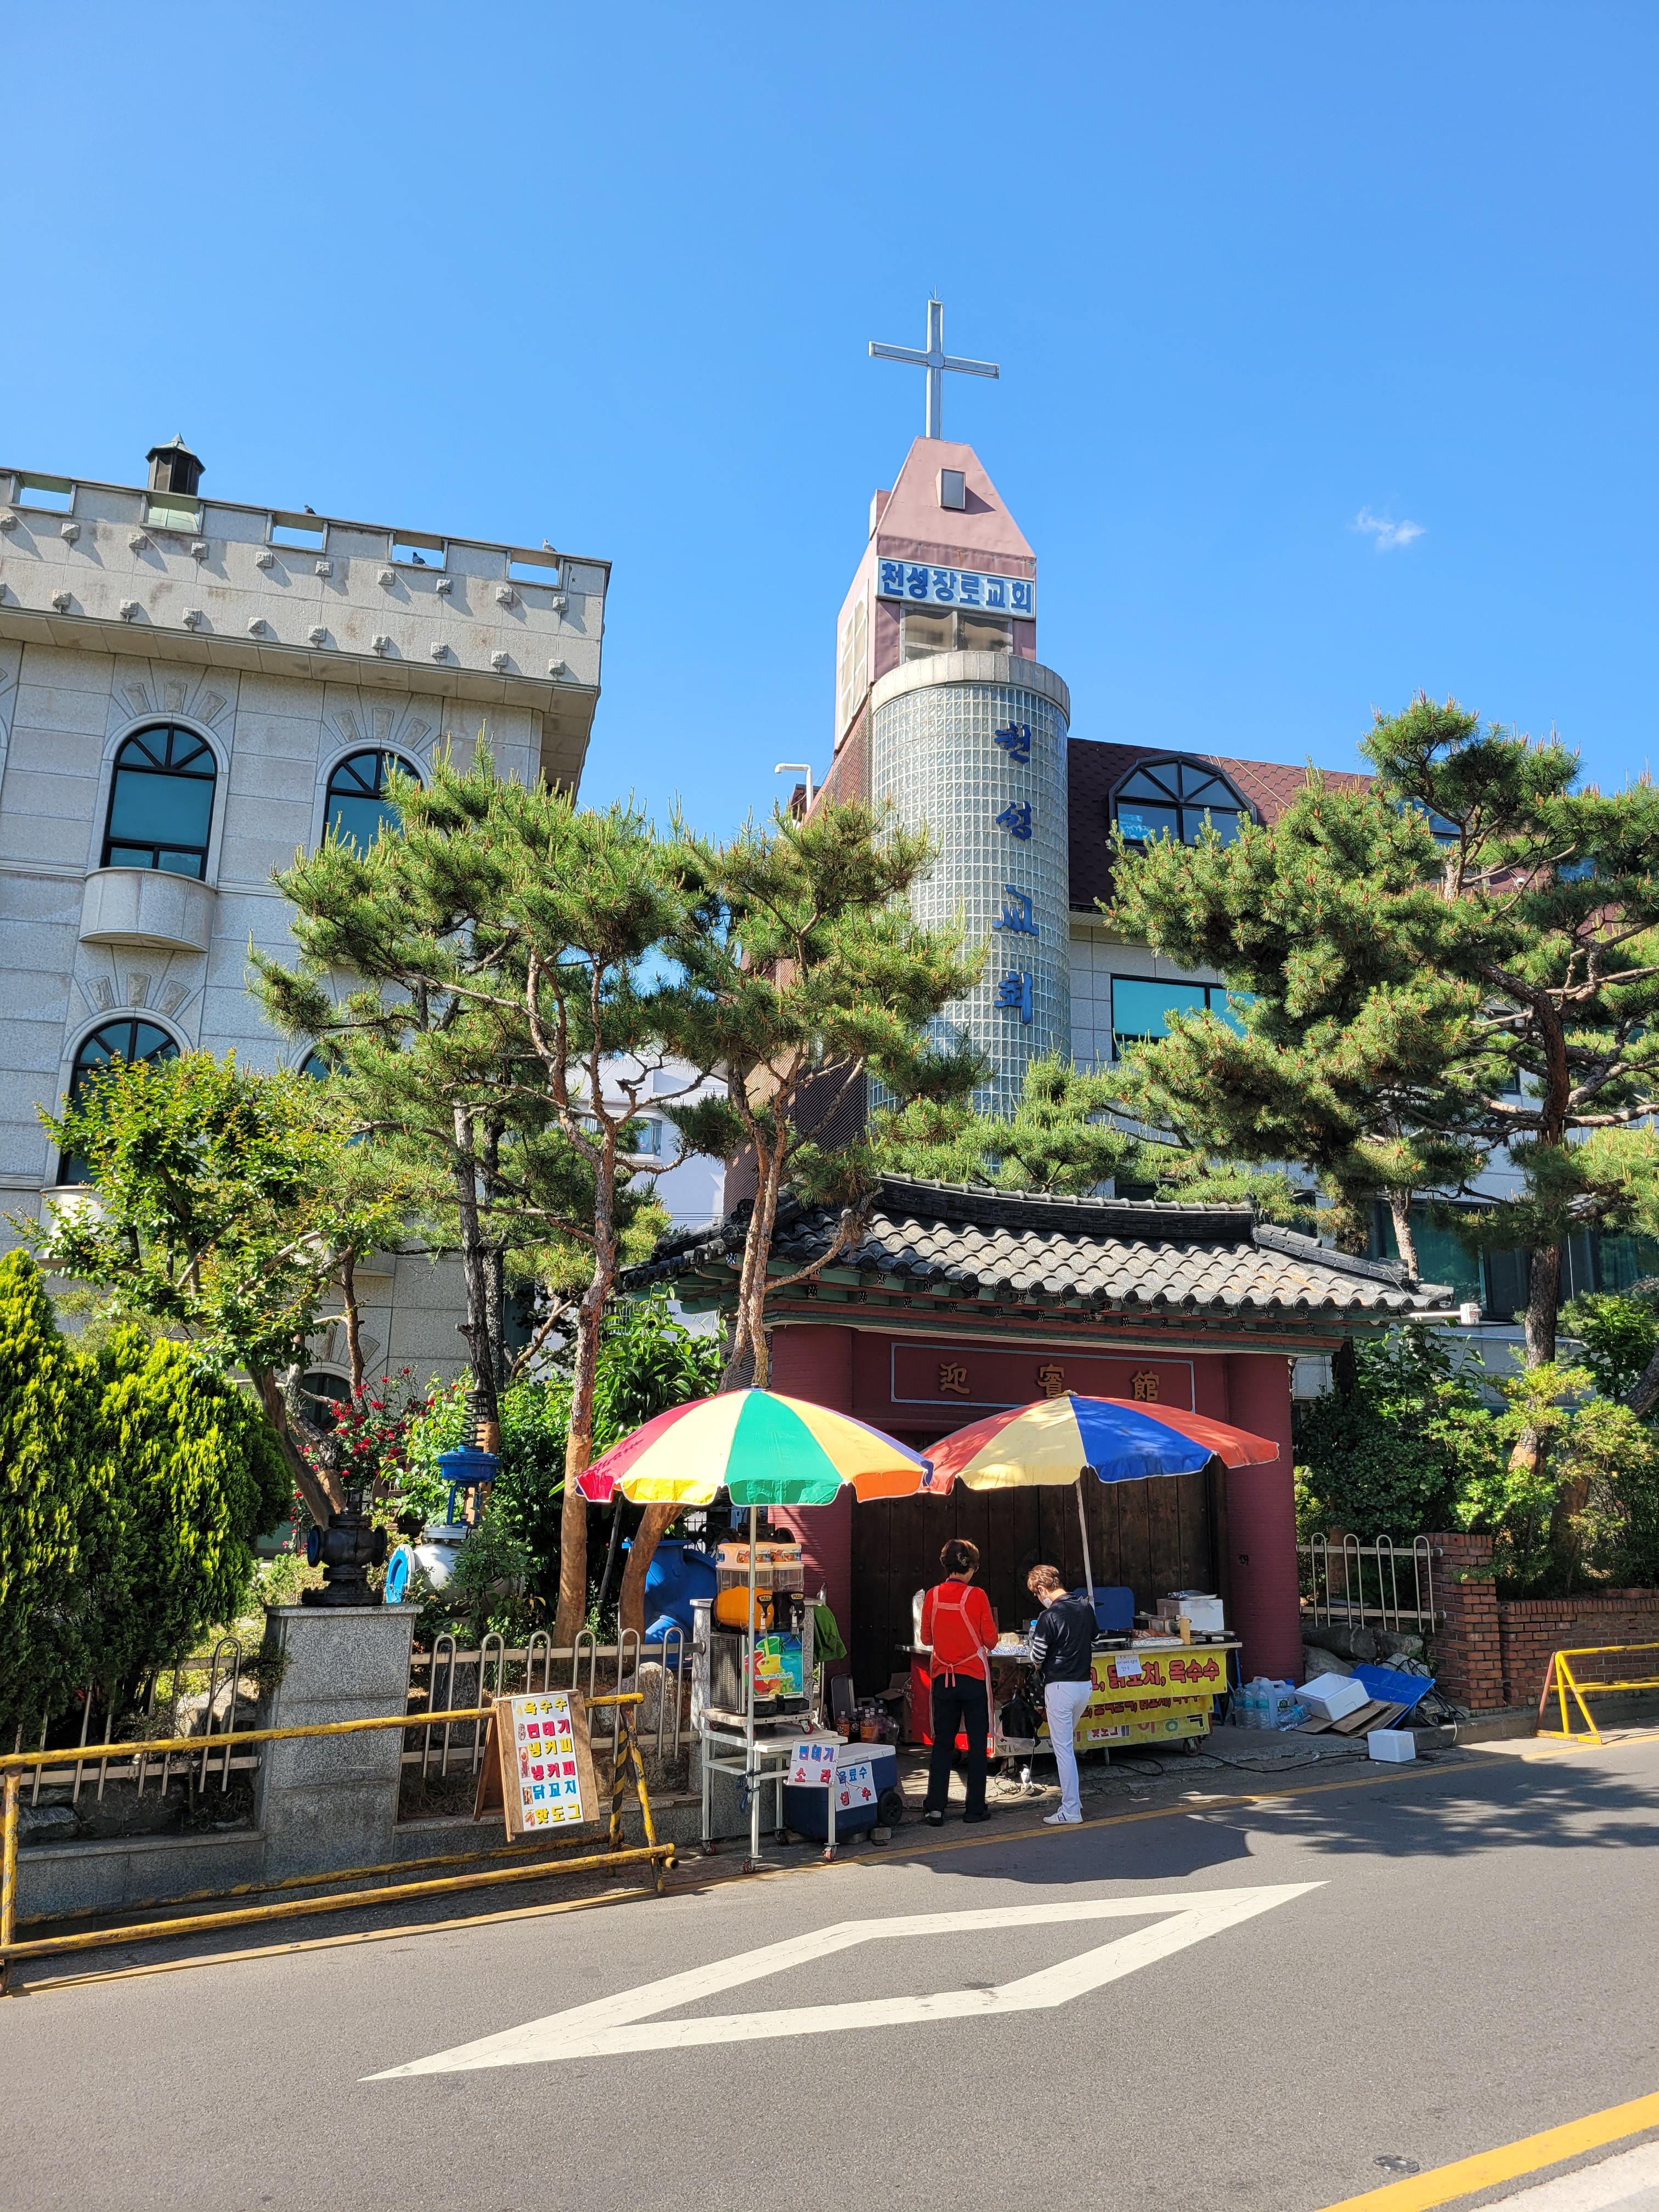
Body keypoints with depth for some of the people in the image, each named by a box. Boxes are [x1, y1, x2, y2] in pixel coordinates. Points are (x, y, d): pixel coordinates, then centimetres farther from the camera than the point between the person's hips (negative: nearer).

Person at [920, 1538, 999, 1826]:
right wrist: (992, 1623, 14)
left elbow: (926, 1638, 8)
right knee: (977, 1743, 7)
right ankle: (975, 1808, 11)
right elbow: (991, 1640, -6)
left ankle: (935, 1809, 7)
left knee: (942, 1744, 9)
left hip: (943, 1678, 3)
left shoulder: (932, 1596, -2)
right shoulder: (976, 1596, -11)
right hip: (974, 1678, -3)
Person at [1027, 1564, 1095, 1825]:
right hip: (1085, 1683, 7)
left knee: (1063, 1747, -1)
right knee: (1067, 1741, 23)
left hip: (1060, 1686, -7)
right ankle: (1071, 1796, 28)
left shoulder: (1049, 1617, -17)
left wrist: (1041, 1668, 10)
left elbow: (1037, 1657, -12)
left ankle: (1071, 1811, 2)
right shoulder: (1086, 1607, 4)